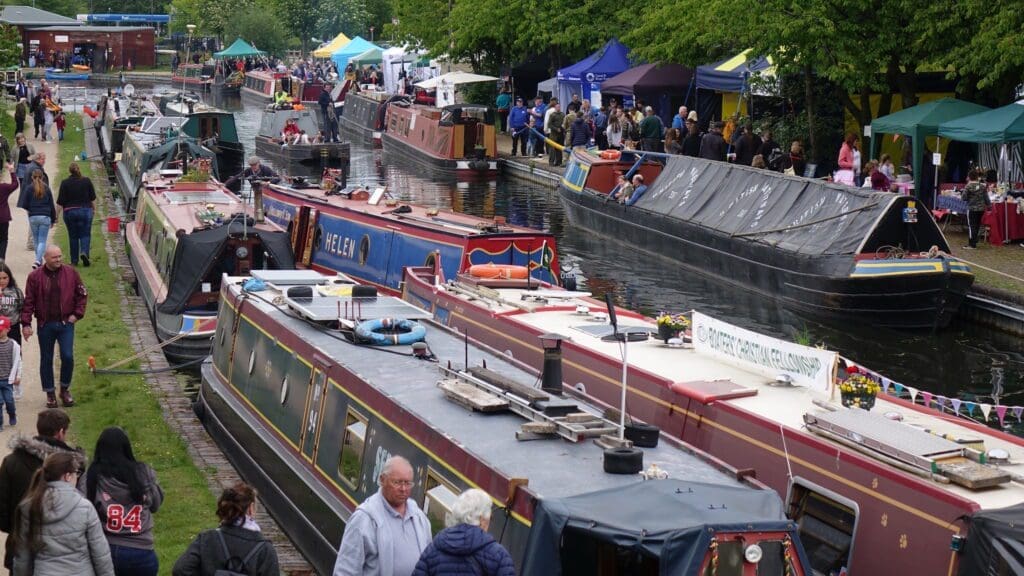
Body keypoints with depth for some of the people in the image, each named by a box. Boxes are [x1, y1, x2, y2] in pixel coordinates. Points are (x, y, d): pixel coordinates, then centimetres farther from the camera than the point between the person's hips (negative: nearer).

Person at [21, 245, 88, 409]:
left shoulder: (71, 273, -2)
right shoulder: (35, 276, -6)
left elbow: (82, 295, 7)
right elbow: (28, 302, -3)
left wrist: (77, 314, -1)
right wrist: (26, 324, -8)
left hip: (66, 323, 0)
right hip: (45, 325, 0)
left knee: (68, 357, -5)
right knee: (46, 360, 8)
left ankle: (65, 389, 16)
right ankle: (50, 394, 21)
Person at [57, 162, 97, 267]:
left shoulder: (65, 183, -7)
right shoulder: (86, 181, -2)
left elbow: (60, 202, -7)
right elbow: (93, 198, 5)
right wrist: (94, 208, 20)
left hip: (70, 212, 0)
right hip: (85, 210, 0)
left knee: (73, 236, 9)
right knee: (85, 234, 6)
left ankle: (74, 261, 12)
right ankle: (84, 252, -20)